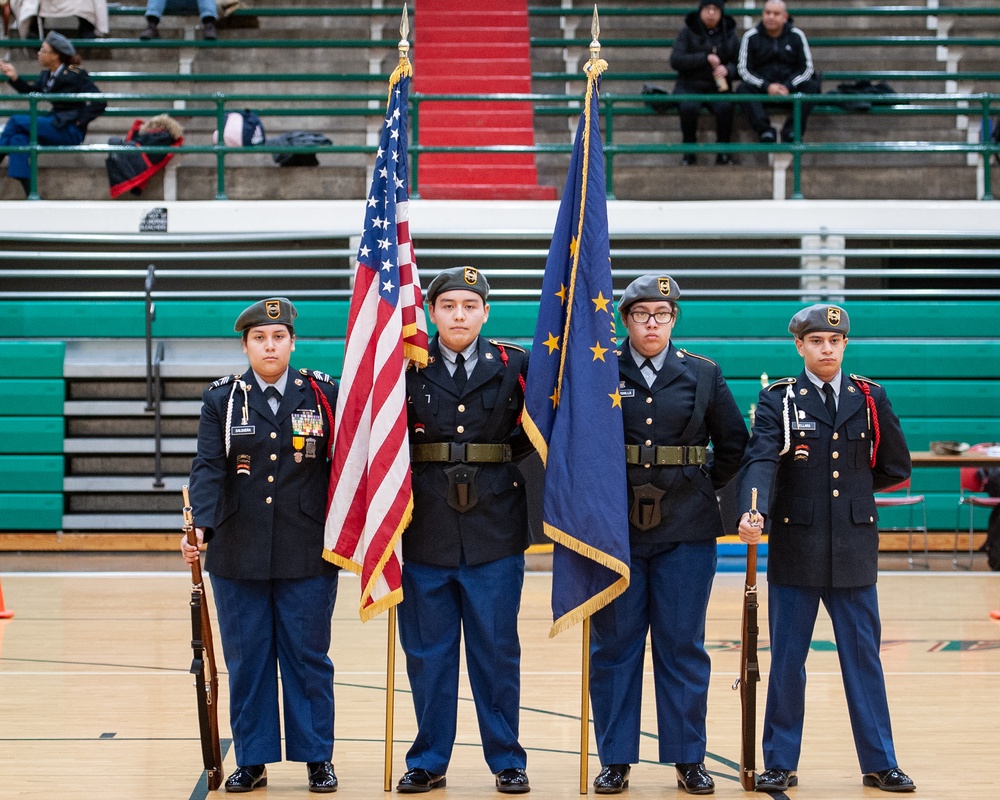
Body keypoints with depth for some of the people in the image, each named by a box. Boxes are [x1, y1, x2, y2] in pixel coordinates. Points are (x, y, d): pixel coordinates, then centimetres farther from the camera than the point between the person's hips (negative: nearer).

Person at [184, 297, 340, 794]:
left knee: (309, 657, 4)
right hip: (238, 553, 1)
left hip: (307, 553, -1)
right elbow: (208, 469, -5)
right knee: (246, 659, 7)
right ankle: (252, 761, 16)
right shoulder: (222, 400, 4)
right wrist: (200, 526, -20)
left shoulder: (323, 394, 3)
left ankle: (317, 758, 15)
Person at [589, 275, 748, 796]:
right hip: (613, 528, -1)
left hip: (685, 530, 1)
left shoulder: (703, 375, 6)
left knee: (682, 646, 5)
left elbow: (734, 444, 14)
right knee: (614, 645, 4)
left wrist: (706, 486, 9)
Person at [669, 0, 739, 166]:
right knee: (688, 107, -35)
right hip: (690, 85, -1)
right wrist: (705, 58, -17)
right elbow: (675, 60, -7)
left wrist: (728, 70, -15)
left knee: (725, 106, -32)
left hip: (717, 87, 1)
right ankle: (689, 151, -17)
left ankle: (723, 152, -17)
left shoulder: (729, 34, 12)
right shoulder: (688, 32, 5)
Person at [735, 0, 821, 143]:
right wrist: (767, 86, -18)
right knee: (743, 90, -30)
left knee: (811, 87, -27)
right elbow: (744, 69, -3)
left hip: (790, 89, 1)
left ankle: (791, 131, -34)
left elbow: (807, 67, 3)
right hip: (761, 90, -1)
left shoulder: (796, 36, 4)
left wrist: (788, 87, -14)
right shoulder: (750, 37, 2)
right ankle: (765, 131, -41)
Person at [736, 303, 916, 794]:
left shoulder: (870, 399, 6)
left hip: (853, 550, 2)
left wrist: (850, 488, 9)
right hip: (795, 550, -2)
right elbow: (760, 461, -18)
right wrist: (753, 513, -34)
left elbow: (896, 469, 14)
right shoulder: (778, 400, -2)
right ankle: (781, 764, 14)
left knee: (863, 657, 7)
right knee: (787, 660, 5)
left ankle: (879, 763, 15)